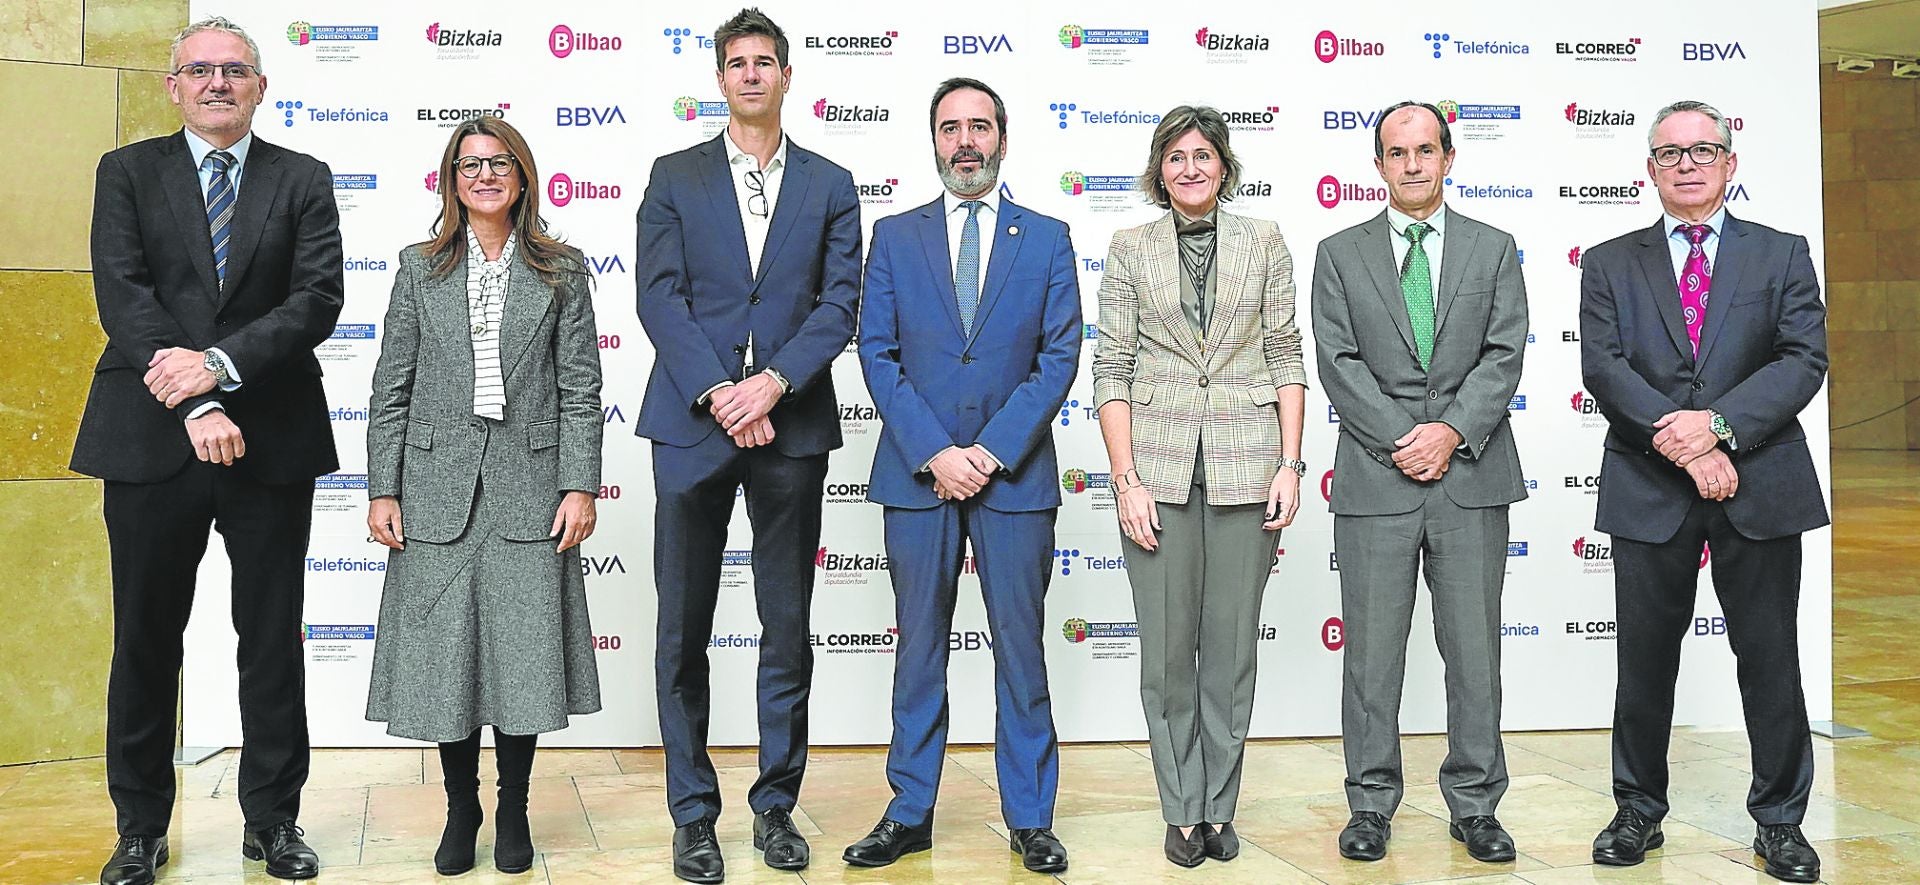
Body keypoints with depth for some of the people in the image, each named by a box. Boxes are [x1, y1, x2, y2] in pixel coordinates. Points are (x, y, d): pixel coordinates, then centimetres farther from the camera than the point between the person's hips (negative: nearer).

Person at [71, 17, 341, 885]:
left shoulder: (303, 180, 7)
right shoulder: (127, 173, 7)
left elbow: (318, 298, -6)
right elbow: (122, 296, -6)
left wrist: (220, 364, -19)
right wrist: (194, 405, -17)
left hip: (270, 440, 0)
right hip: (151, 439, 0)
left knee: (273, 639, 7)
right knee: (145, 638, 8)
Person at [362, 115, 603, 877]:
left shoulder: (562, 271, 6)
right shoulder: (420, 269, 9)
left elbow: (580, 388, 2)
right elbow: (391, 388, 6)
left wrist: (580, 487, -6)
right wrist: (382, 490, 0)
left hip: (528, 487, -1)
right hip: (439, 486, 1)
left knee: (523, 654, 2)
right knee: (446, 651, 4)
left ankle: (513, 811, 19)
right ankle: (460, 809, 20)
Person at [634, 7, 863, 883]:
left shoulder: (830, 185, 9)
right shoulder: (675, 176, 7)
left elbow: (839, 302, 0)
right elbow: (660, 297, -2)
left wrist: (775, 381, -15)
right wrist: (718, 395, -15)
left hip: (791, 426, 1)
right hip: (691, 424, 0)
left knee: (788, 632, 7)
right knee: (683, 634, 3)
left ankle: (776, 804, 20)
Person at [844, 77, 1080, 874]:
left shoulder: (1047, 238, 7)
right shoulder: (895, 236, 8)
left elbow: (1060, 356, 0)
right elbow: (878, 353, 2)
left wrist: (992, 451, -10)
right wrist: (934, 452, -10)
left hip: (1015, 473, 0)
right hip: (916, 474, 1)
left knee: (1021, 649, 5)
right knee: (919, 650, 8)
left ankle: (1029, 818, 15)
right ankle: (909, 815, 17)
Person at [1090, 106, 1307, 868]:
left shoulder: (1264, 243, 6)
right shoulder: (1130, 250, 4)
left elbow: (1285, 358, 5)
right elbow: (1111, 370, 1)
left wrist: (1290, 464, -3)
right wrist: (1126, 479, -7)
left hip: (1244, 466, 1)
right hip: (1159, 466, 0)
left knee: (1232, 646, 6)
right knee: (1167, 648, 4)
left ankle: (1219, 809, 18)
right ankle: (1182, 812, 16)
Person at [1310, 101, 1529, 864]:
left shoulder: (1493, 250, 10)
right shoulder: (1339, 254, 8)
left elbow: (1504, 355, 1)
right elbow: (1338, 362, -1)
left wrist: (1452, 431, -13)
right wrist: (1400, 442, -10)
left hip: (1472, 479, 1)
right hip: (1374, 479, 0)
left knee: (1474, 651, 6)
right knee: (1372, 655, 4)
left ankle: (1475, 806, 17)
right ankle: (1371, 806, 15)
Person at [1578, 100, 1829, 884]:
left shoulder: (1782, 255, 8)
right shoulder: (1610, 264, 8)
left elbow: (1804, 359, -4)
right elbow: (1603, 368, -5)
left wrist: (1718, 424, -18)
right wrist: (1680, 445, -17)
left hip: (1760, 488, 0)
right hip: (1649, 493, 0)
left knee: (1771, 659, 6)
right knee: (1644, 661, 8)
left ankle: (1780, 821, 20)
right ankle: (1639, 812, 22)